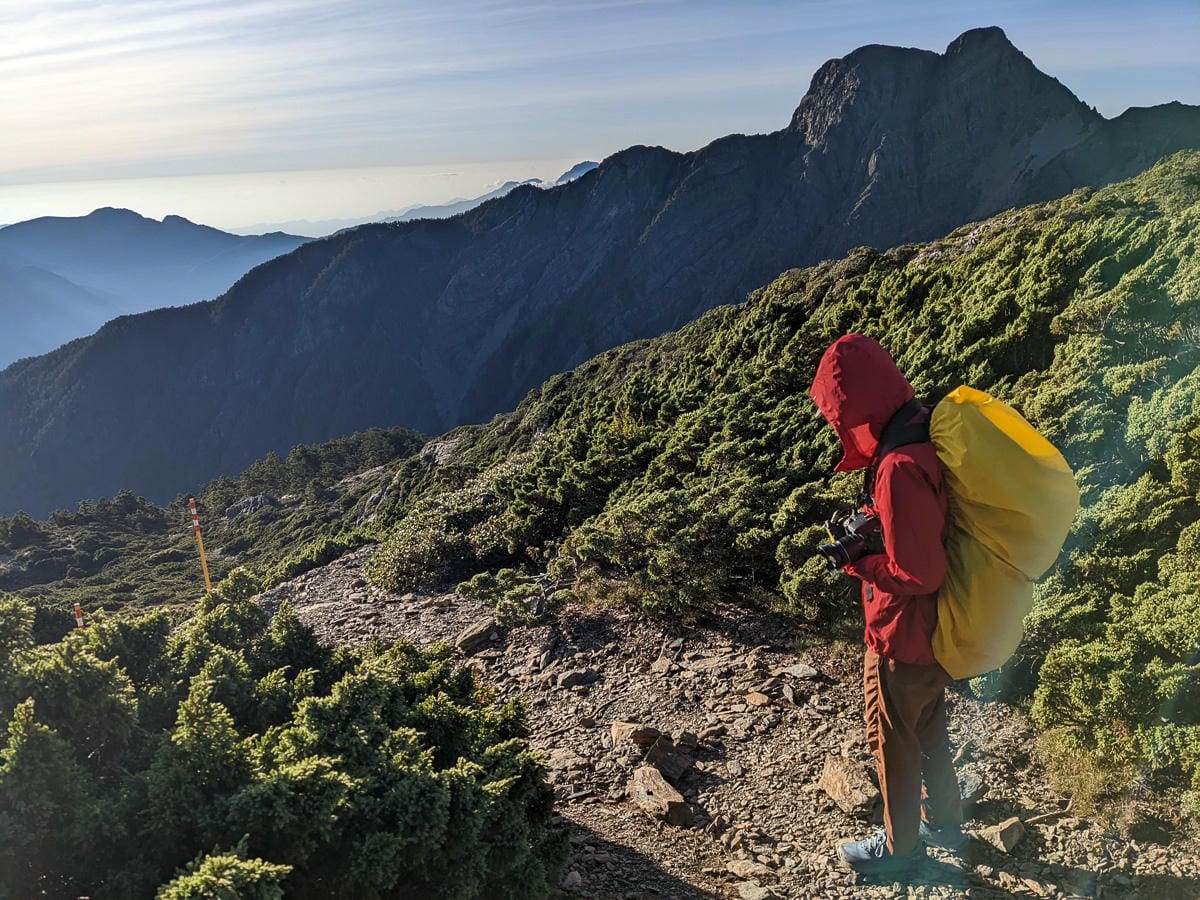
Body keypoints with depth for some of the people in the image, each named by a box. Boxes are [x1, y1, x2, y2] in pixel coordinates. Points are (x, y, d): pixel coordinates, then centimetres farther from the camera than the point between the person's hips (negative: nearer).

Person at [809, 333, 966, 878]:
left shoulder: (898, 469, -33)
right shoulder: (922, 438, -3)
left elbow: (918, 572, -30)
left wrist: (858, 562, -16)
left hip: (902, 638, -9)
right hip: (933, 632, 9)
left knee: (893, 741, 14)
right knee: (927, 729, 28)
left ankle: (900, 846, 36)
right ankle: (945, 822, 49)